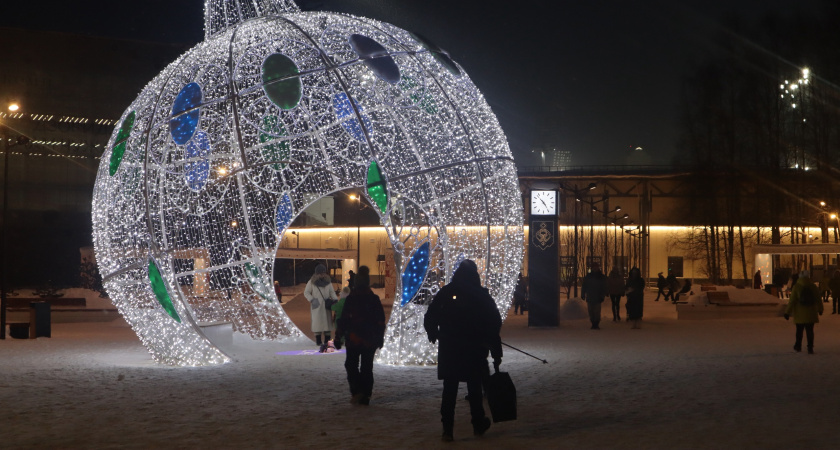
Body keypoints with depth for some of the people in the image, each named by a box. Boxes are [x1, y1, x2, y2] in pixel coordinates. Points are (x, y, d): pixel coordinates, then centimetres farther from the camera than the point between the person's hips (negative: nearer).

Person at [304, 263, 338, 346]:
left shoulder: (328, 281, 8)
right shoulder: (312, 282, -2)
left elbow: (332, 292, 14)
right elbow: (306, 292, 3)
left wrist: (335, 299, -2)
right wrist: (312, 300, -11)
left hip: (327, 306, 3)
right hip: (317, 306, -3)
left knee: (328, 322, 2)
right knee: (317, 323, -4)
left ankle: (327, 341, 9)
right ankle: (318, 341, 3)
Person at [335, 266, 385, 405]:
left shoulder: (350, 299, -8)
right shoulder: (374, 299, 1)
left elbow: (343, 319, -8)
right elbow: (381, 321, 5)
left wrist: (339, 336, -1)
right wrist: (380, 338, 15)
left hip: (353, 340, -3)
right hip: (370, 340, 3)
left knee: (351, 364, 9)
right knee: (367, 367, 10)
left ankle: (356, 392, -7)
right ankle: (365, 395, 8)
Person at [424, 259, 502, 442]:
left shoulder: (445, 292, -1)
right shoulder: (482, 295, -3)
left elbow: (429, 319, 0)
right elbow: (494, 324, -4)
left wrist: (434, 335, 20)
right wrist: (496, 353, 1)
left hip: (448, 350, 1)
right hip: (475, 350, -1)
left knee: (449, 390, 5)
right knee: (474, 388, 12)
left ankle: (447, 429, 2)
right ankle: (478, 425, 22)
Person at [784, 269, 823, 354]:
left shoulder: (796, 287, -9)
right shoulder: (814, 287, 0)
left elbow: (792, 301, -11)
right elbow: (818, 300, 9)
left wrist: (787, 312, -6)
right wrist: (820, 310, 25)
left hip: (799, 314, -1)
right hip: (811, 314, 1)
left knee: (799, 331, 13)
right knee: (810, 331, 4)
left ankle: (798, 347, 24)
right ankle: (810, 348, 0)